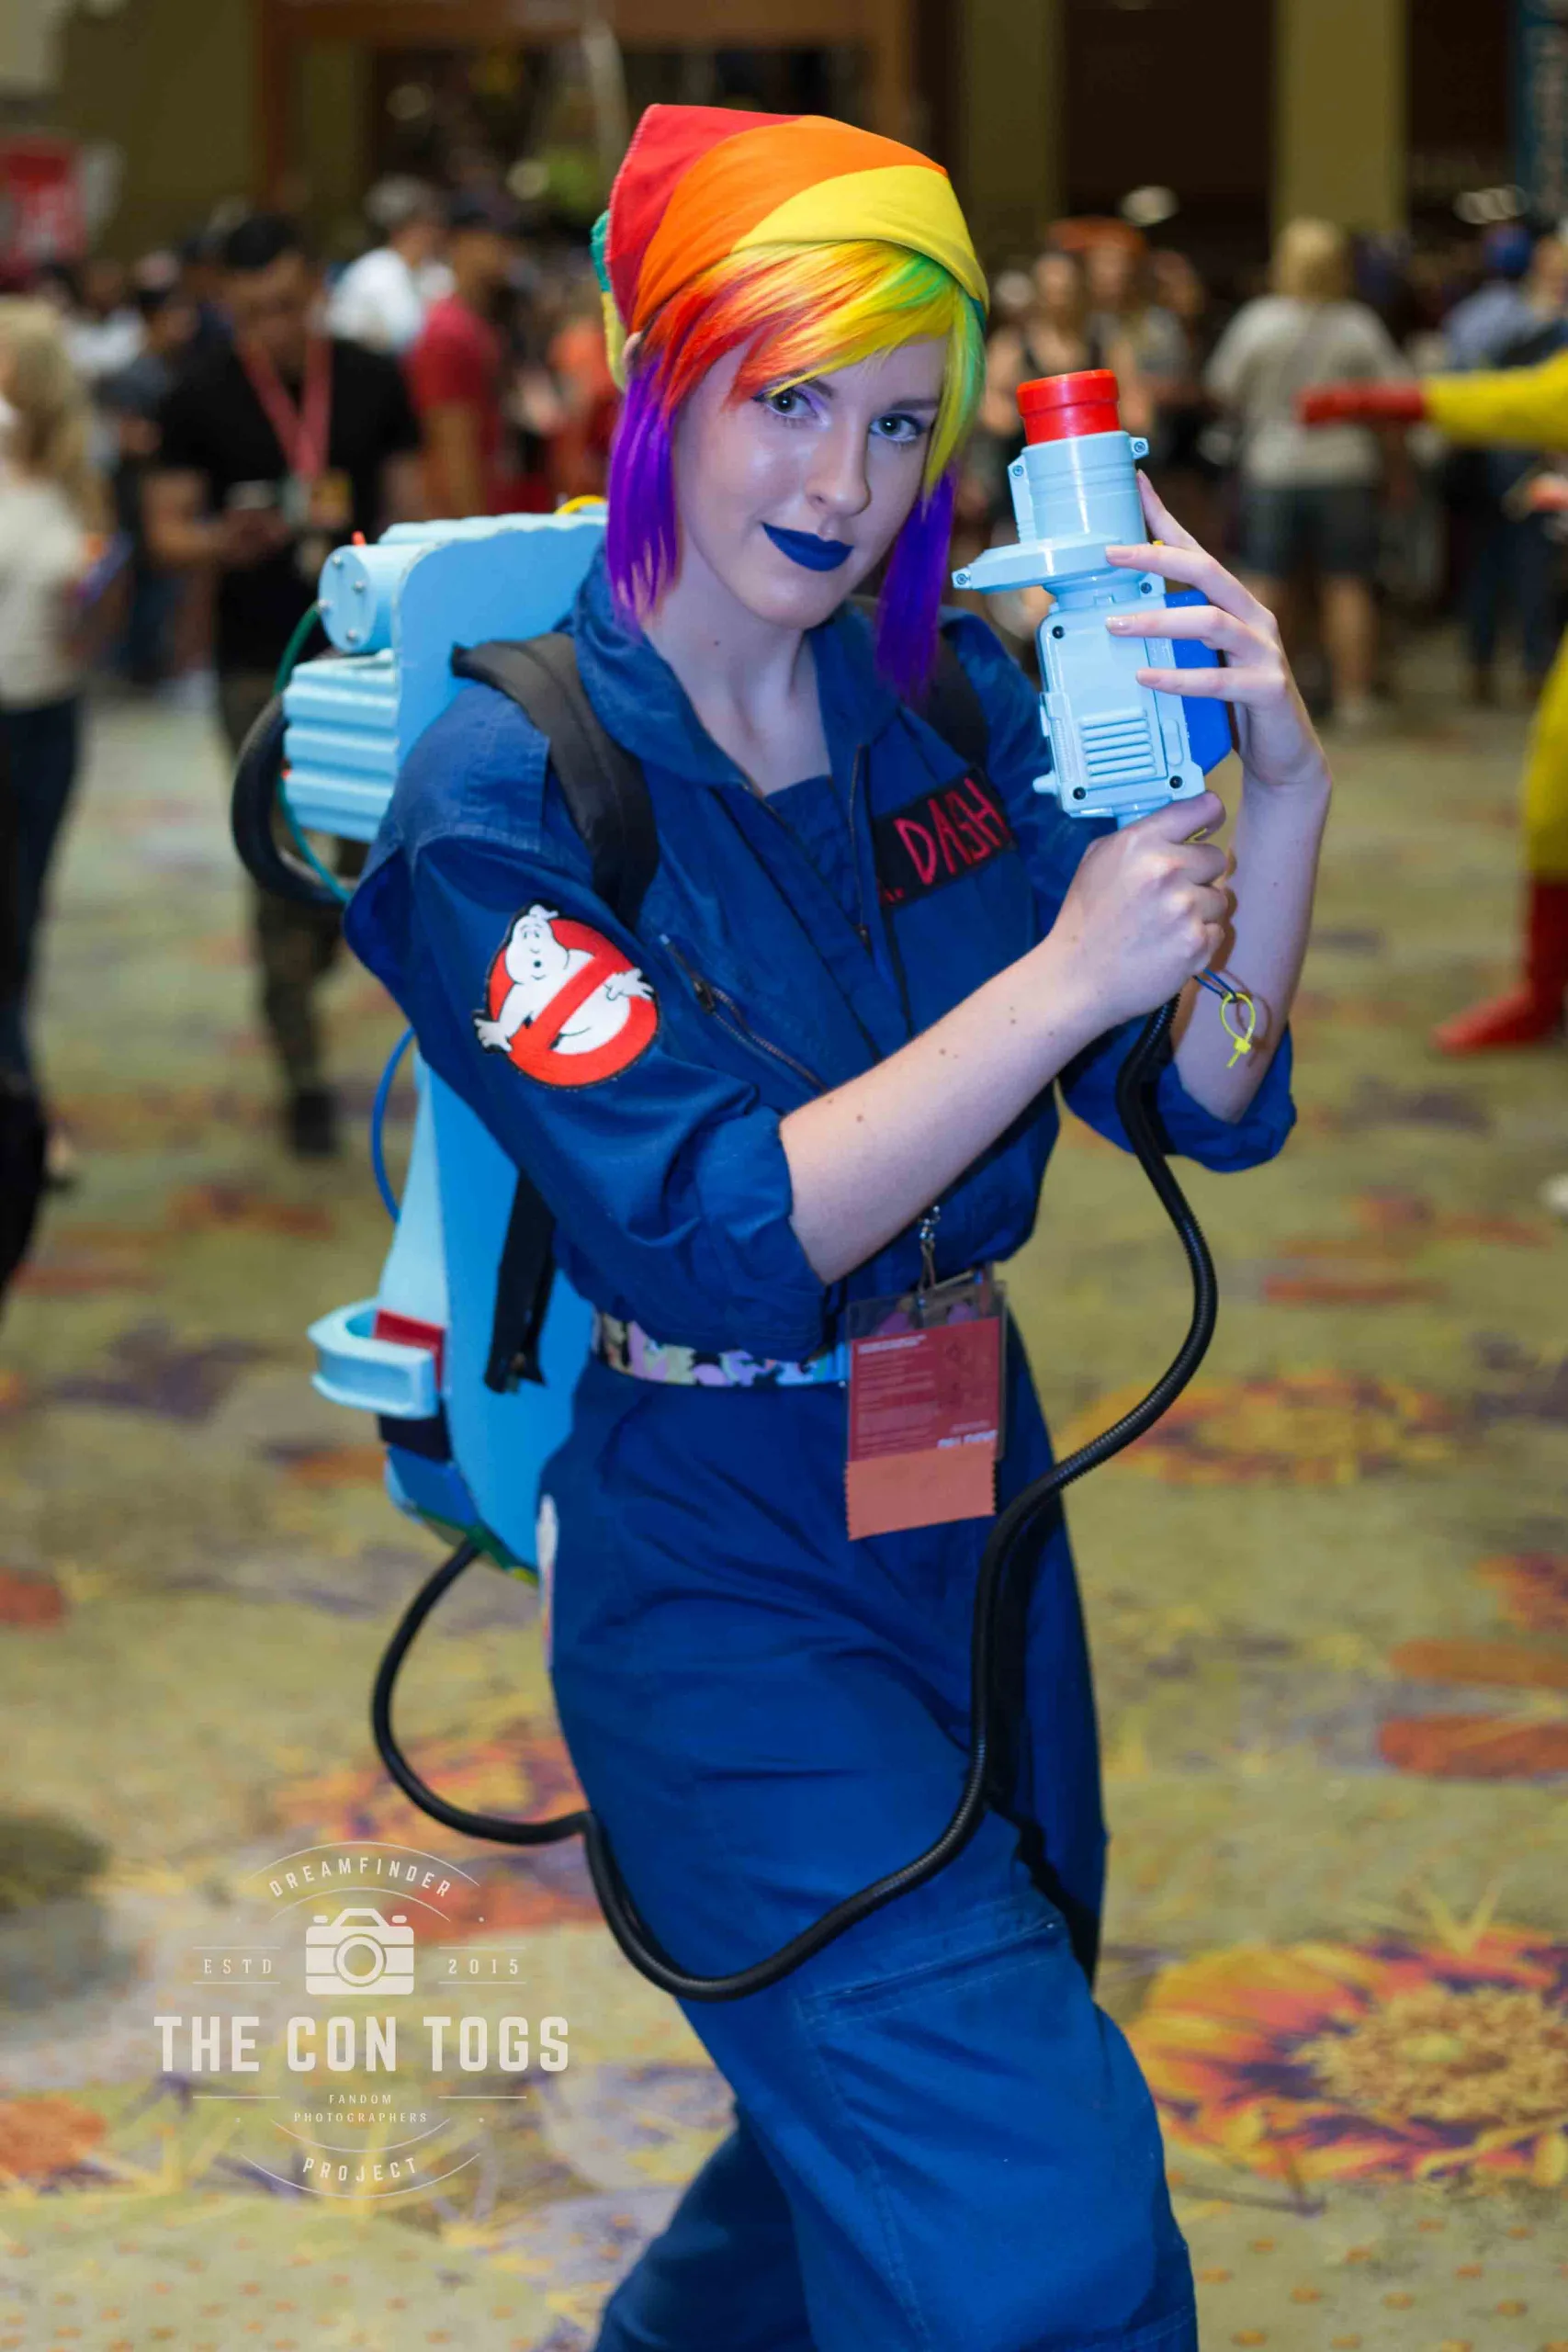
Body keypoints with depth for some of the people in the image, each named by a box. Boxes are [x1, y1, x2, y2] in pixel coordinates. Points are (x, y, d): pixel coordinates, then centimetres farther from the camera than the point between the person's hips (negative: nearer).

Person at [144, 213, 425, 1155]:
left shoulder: (375, 381, 2)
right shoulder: (202, 398, -3)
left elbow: (410, 514, 6)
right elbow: (168, 531, -1)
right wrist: (224, 542, -24)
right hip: (260, 670, -2)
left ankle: (305, 966, 41)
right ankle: (303, 1077, 9)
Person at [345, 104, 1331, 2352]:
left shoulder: (952, 708, 0)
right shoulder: (509, 792, -16)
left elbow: (1208, 1099, -2)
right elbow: (727, 1239, -23)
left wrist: (1282, 792, -18)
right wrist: (1061, 978, -29)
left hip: (976, 1500, 6)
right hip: (723, 1574, -6)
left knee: (888, 2121, 24)